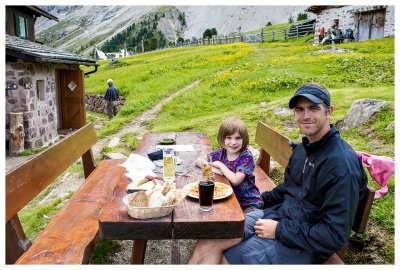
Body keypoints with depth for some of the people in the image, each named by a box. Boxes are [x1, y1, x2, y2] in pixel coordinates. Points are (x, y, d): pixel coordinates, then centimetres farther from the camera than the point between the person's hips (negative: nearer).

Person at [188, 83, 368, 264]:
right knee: (210, 240, -9)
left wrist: (279, 230, -20)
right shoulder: (303, 147, 6)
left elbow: (336, 236, -23)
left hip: (302, 245, -7)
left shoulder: (342, 165, -23)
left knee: (221, 259, -13)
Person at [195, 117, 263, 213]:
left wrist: (220, 165, -16)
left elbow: (235, 181, -26)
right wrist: (211, 168, -14)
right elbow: (199, 160, 4)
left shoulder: (246, 156, -16)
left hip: (249, 202, -4)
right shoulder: (221, 153, -2)